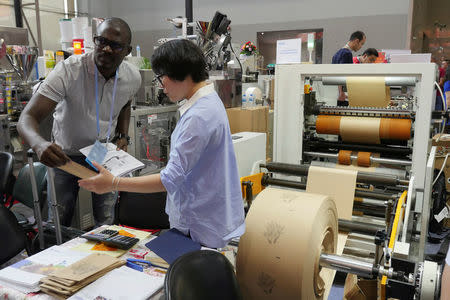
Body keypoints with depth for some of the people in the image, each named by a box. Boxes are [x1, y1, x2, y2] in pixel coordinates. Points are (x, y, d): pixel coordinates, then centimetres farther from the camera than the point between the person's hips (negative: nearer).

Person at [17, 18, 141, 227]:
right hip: (65, 154, -2)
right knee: (58, 223, 7)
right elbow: (27, 118, -33)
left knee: (106, 221, 9)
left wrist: (123, 136, -4)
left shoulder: (132, 77, -13)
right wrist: (39, 144, -55)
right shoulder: (68, 71, -27)